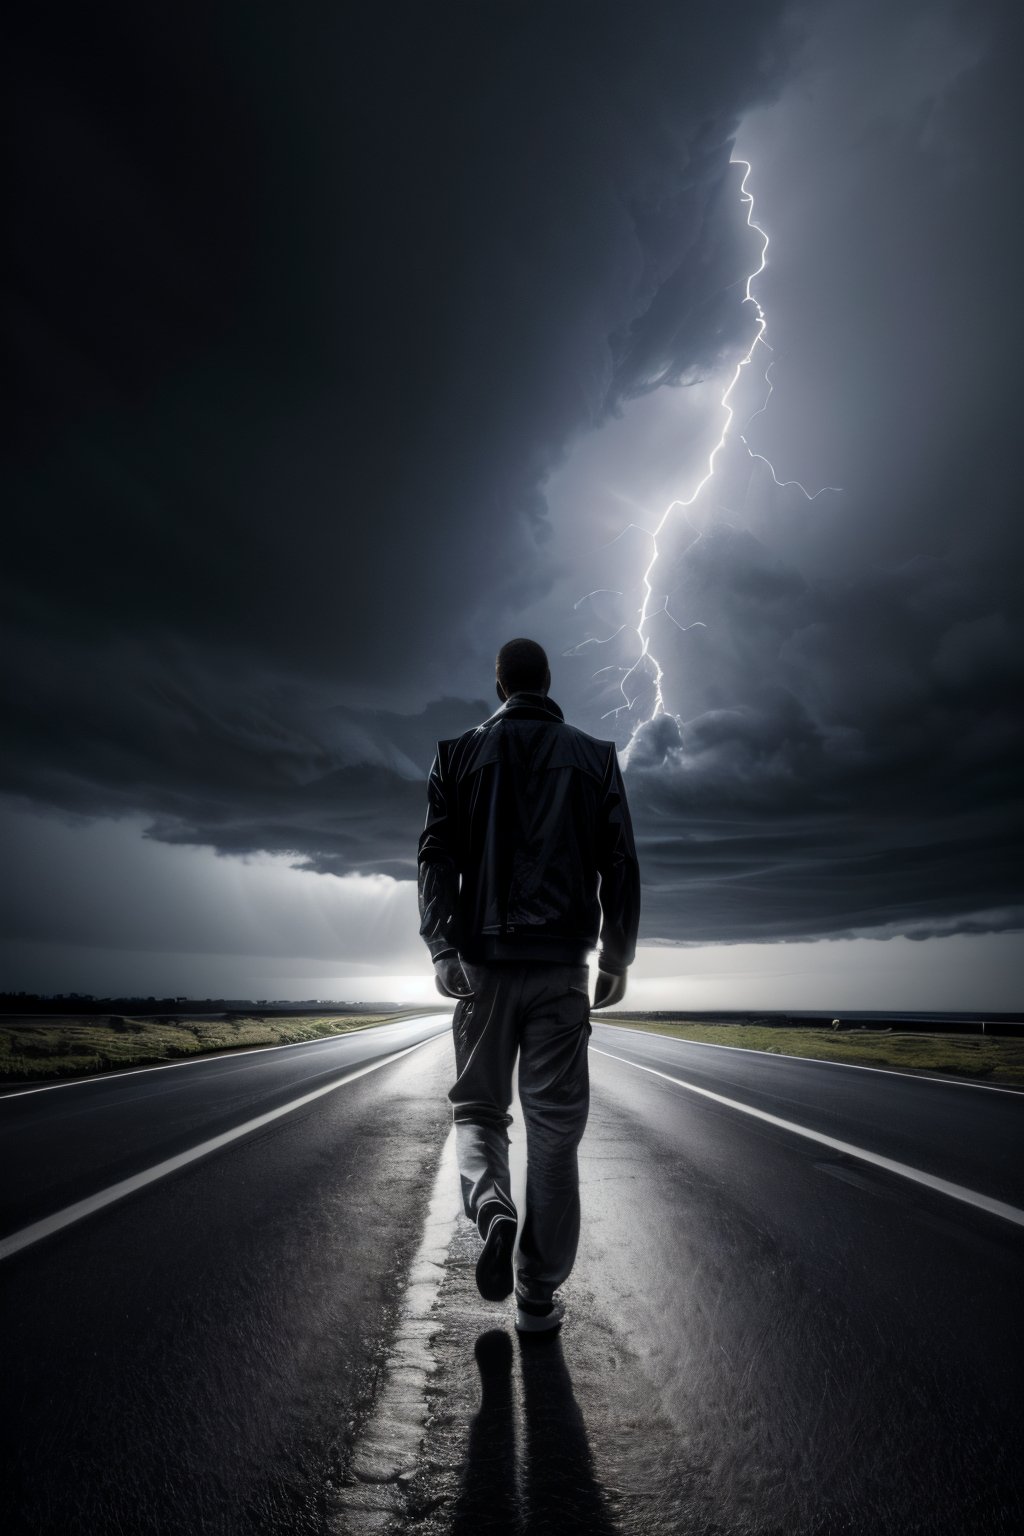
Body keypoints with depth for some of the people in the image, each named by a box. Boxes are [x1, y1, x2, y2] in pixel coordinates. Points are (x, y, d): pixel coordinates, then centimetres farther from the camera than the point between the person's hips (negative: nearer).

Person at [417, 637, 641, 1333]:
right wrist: (617, 958, 6)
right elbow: (621, 863, 2)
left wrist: (442, 949, -6)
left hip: (484, 960, 0)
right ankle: (539, 1295, 14)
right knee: (555, 1127, 8)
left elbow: (439, 855, -3)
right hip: (562, 963, 0)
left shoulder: (462, 754, 7)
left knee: (478, 1105, 16)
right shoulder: (595, 757, 7)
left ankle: (493, 1208, -10)